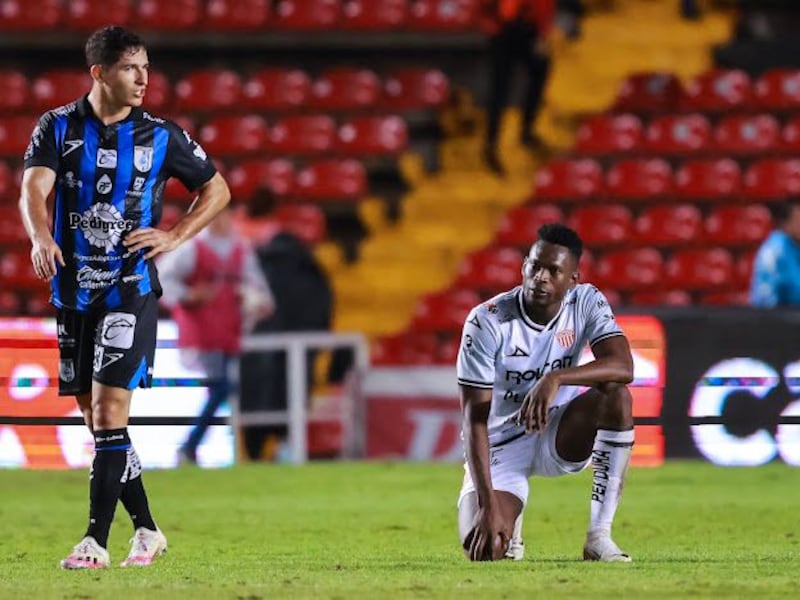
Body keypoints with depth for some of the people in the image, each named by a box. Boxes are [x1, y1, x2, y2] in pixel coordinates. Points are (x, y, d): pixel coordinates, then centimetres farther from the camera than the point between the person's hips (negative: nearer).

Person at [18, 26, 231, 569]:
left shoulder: (161, 136, 1)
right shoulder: (57, 128, 1)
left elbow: (218, 188, 13)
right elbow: (34, 189, -14)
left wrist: (175, 238, -2)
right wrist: (41, 238, -35)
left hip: (131, 289, -3)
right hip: (72, 292, 3)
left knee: (109, 409, -13)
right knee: (96, 417, 8)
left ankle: (97, 542, -13)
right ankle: (146, 529, 21)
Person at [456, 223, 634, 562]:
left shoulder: (586, 303, -11)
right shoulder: (487, 321, -21)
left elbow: (623, 367, -28)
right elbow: (475, 420, -24)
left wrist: (556, 378, -44)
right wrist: (488, 507, -33)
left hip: (560, 437, 2)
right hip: (501, 445, -2)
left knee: (616, 396, -28)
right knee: (483, 551, -25)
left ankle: (599, 536, -22)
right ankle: (508, 524, 19)